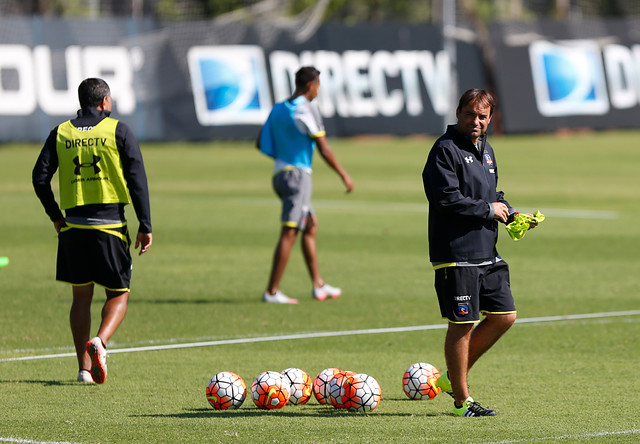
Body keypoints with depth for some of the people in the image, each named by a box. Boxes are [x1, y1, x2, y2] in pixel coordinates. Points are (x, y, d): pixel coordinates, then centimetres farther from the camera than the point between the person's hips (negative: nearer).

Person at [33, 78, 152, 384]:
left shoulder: (60, 134, 7)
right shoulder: (118, 131, -1)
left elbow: (40, 177, 3)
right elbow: (137, 179, -6)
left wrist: (55, 215, 16)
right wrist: (145, 226, -4)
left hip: (73, 225, 3)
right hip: (110, 222, -3)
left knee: (81, 296, 12)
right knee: (118, 294, 7)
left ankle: (84, 368, 9)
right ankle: (100, 342, -21)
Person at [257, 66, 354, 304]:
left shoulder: (278, 109, 12)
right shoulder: (307, 109, -11)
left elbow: (260, 143, 16)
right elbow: (324, 150, -12)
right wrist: (345, 176, -4)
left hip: (280, 174, 9)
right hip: (297, 174, -9)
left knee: (311, 226, 18)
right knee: (289, 233, -9)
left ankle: (318, 285, 20)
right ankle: (272, 291, -13)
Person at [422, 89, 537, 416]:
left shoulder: (486, 150, 17)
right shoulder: (445, 150, -11)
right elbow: (447, 198, -21)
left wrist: (511, 214, 9)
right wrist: (489, 209, -13)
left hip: (486, 254, 9)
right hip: (455, 256, -9)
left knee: (504, 316, 10)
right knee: (462, 324, -4)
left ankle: (454, 376, 22)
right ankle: (462, 400, 6)